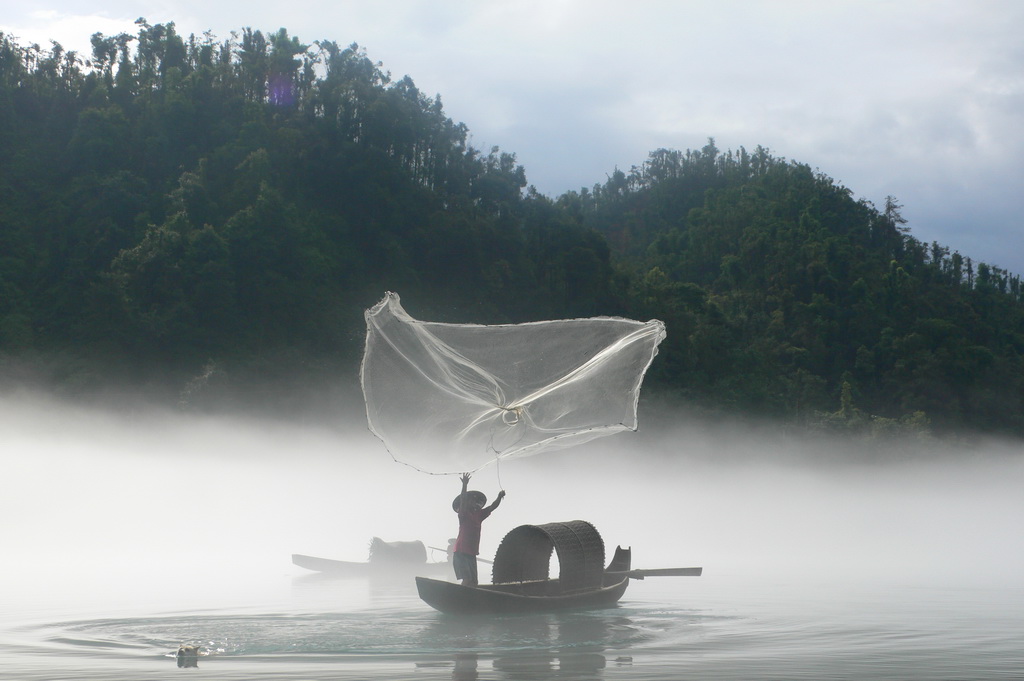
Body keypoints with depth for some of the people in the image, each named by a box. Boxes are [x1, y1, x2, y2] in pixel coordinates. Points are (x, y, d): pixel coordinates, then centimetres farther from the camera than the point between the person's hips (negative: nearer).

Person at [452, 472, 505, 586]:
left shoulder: (479, 515, 14)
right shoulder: (464, 514, -4)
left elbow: (492, 507, 8)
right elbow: (462, 500, -19)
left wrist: (499, 498, -11)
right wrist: (465, 485, -31)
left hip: (471, 554, 7)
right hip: (461, 553, -7)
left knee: (474, 581, 3)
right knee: (467, 579, -19)